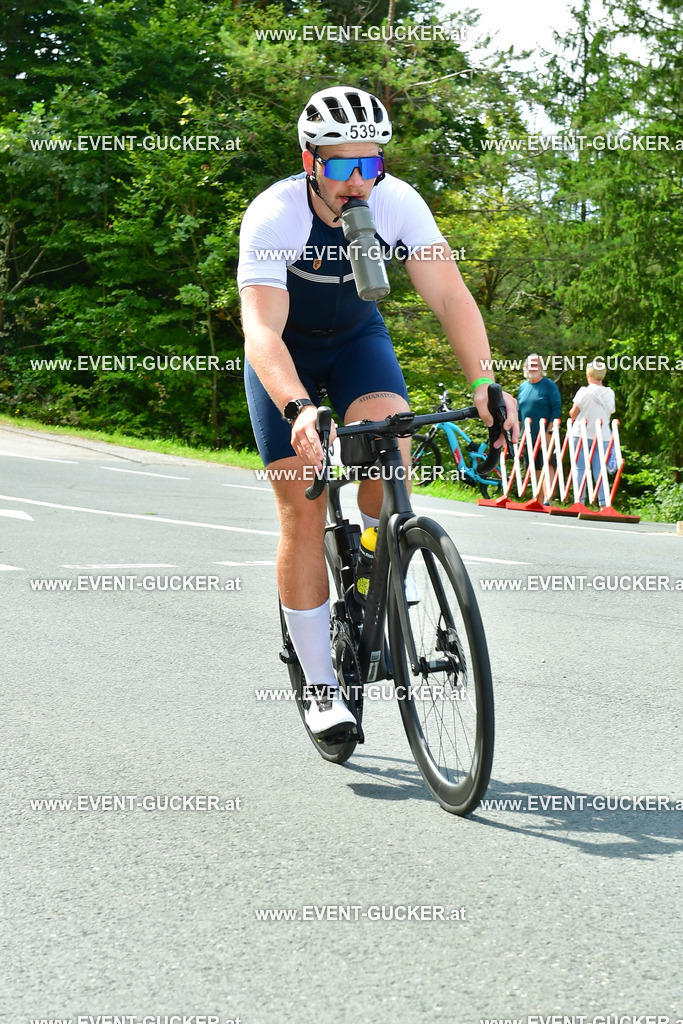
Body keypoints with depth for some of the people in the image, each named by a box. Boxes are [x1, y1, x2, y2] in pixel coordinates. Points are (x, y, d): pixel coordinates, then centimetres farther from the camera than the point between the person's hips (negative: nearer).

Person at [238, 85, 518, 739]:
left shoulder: (397, 203, -23)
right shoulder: (272, 217, -31)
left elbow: (449, 296, -26)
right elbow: (262, 329, -41)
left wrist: (483, 382, -41)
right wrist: (299, 409, -57)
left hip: (357, 337, 2)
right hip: (287, 351, -2)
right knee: (303, 517, -7)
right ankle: (320, 688, 3)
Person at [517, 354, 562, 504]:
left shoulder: (549, 385, -2)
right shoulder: (522, 387, 15)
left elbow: (557, 410, -8)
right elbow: (519, 413, 22)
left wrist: (549, 432, -16)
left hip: (545, 436, -6)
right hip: (529, 437, 6)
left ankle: (547, 499, -26)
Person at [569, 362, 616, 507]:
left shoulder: (584, 392, -9)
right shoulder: (610, 393, 2)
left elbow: (572, 414, -4)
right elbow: (610, 412, 10)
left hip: (582, 435, -3)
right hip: (603, 436, 3)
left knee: (580, 469, 2)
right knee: (600, 472, 4)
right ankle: (604, 504, -4)